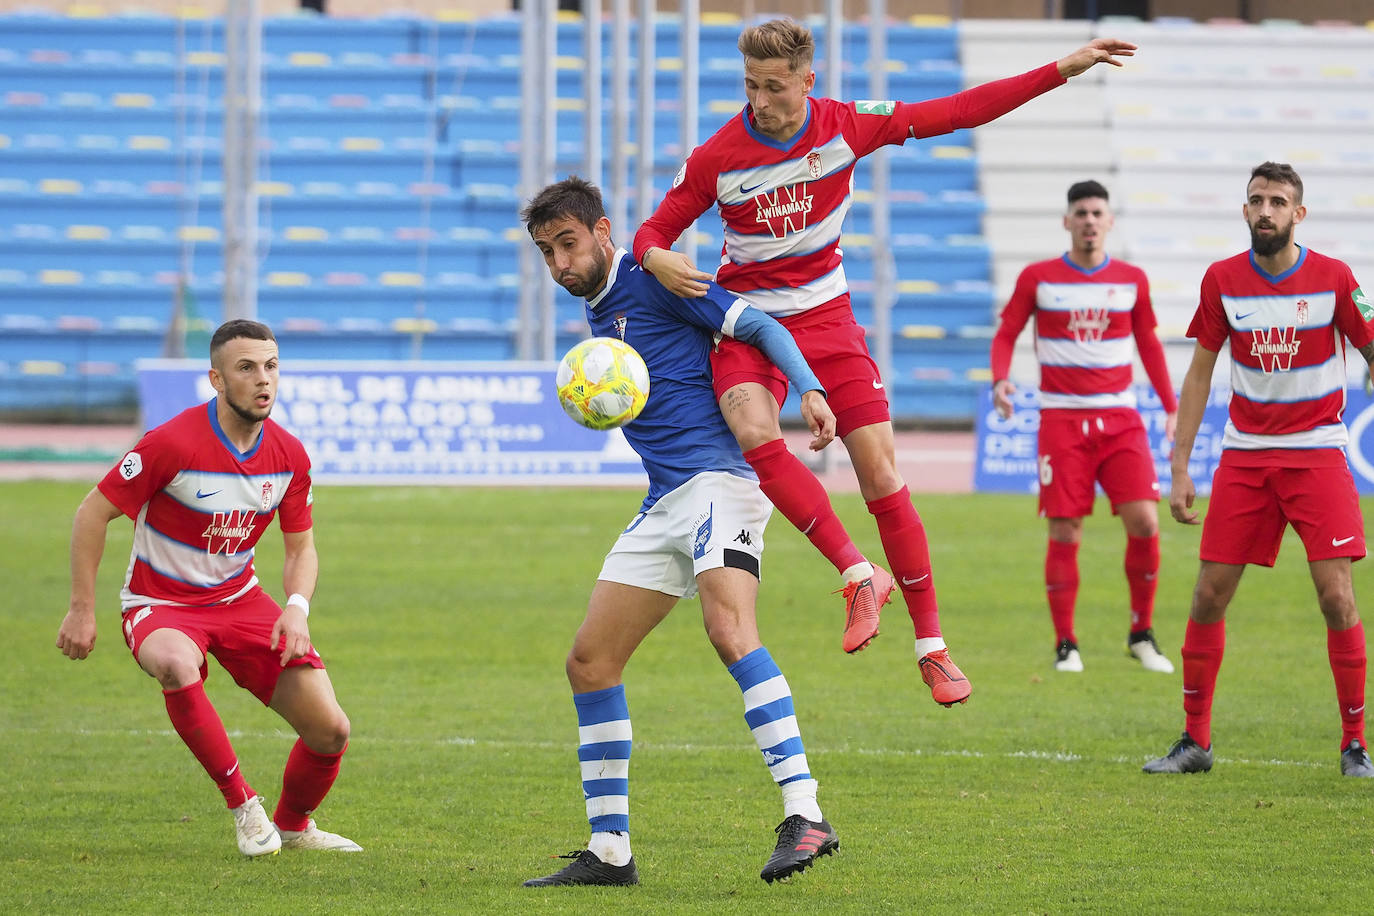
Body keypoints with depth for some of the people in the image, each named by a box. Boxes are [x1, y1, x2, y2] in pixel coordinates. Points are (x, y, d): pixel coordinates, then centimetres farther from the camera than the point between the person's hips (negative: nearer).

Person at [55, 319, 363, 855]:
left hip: (240, 599, 5)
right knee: (178, 665, -42)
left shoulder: (289, 455, -5)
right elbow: (93, 513, -13)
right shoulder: (173, 443, -22)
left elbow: (301, 548, 8)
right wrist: (82, 609, -13)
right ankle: (243, 805, -25)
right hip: (161, 605, -5)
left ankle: (292, 826, 27)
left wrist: (297, 607, -13)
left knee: (330, 730, -6)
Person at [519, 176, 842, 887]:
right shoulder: (598, 315, 22)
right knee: (590, 661, 5)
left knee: (729, 629, -30)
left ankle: (804, 816, -37)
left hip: (717, 478, -9)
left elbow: (760, 326, -7)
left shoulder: (651, 282, -3)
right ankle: (608, 850, 10)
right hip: (664, 504, 10)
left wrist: (810, 390, -22)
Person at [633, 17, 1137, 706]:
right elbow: (655, 231, -2)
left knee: (881, 474, -6)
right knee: (755, 434, -32)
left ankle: (932, 647, 4)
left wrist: (1062, 71, -5)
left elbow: (959, 112, -2)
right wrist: (657, 261, -28)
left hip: (826, 319, 1)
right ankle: (860, 577, -19)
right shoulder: (716, 158, -11)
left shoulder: (847, 126, -8)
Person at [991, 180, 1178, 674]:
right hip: (1061, 419, -2)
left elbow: (1149, 344, 16)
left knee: (1144, 522, -11)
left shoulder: (1132, 280, 7)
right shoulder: (1038, 278, 1)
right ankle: (1065, 644, 6)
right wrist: (1000, 379, -13)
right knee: (1064, 533, -5)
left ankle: (1142, 634, 6)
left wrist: (1171, 406, 11)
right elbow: (1005, 334, 6)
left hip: (1119, 419, 2)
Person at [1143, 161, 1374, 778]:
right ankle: (1195, 740, 11)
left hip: (1317, 454, -2)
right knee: (1209, 595, -1)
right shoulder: (1222, 280, 1)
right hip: (1244, 457, 2)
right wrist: (1179, 468, 4)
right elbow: (1199, 374, 7)